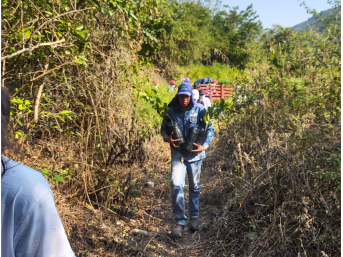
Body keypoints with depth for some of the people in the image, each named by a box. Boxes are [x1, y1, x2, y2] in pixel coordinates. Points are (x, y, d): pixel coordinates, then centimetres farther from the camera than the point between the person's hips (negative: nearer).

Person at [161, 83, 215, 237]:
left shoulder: (199, 109, -5)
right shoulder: (171, 111, -2)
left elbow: (210, 129, 0)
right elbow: (163, 128, 7)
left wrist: (205, 145, -13)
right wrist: (167, 138, -14)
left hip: (194, 153, 0)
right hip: (177, 153, 0)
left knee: (194, 187, 13)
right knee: (176, 185, -14)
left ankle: (194, 217, 32)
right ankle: (179, 221, 0)